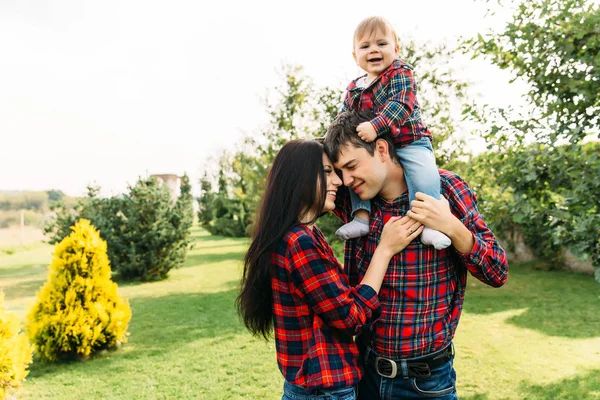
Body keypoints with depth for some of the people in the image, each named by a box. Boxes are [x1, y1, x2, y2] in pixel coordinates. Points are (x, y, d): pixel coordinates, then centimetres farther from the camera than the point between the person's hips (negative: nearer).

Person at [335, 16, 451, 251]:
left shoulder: (400, 73, -6)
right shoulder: (353, 89, 12)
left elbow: (401, 105, -22)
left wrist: (375, 126, -35)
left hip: (409, 142, -6)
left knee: (424, 173, -29)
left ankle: (428, 222, -25)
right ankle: (362, 215, 0)